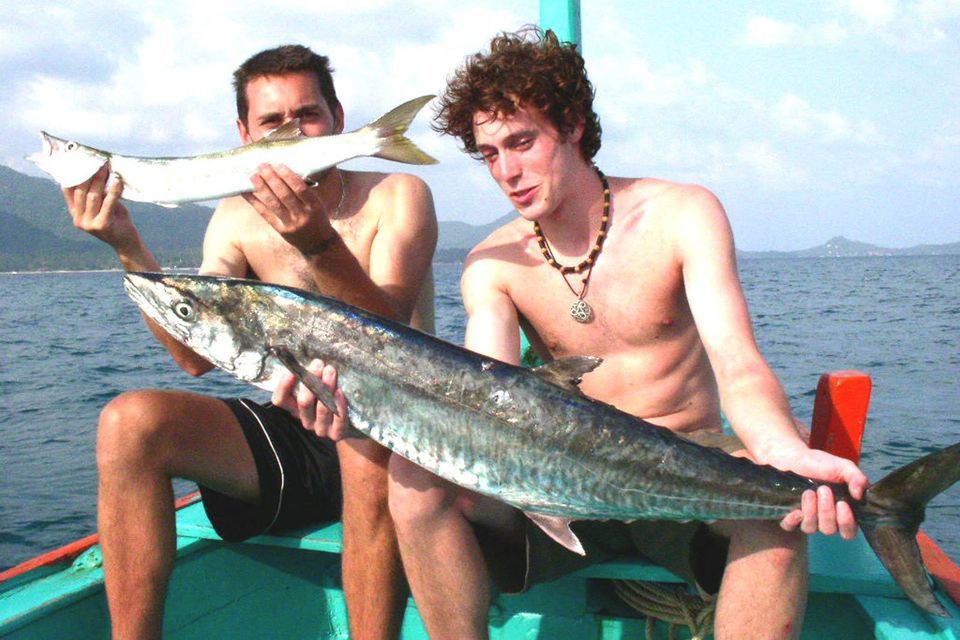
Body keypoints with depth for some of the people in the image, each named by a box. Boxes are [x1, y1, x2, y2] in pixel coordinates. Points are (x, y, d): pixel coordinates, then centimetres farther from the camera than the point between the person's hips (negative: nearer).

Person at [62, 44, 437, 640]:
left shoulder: (398, 197, -4)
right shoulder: (238, 219, 7)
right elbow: (198, 354, -5)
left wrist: (320, 244, -36)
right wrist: (129, 248, -16)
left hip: (394, 429, -4)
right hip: (292, 437, 4)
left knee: (368, 444, -38)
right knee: (129, 422, -16)